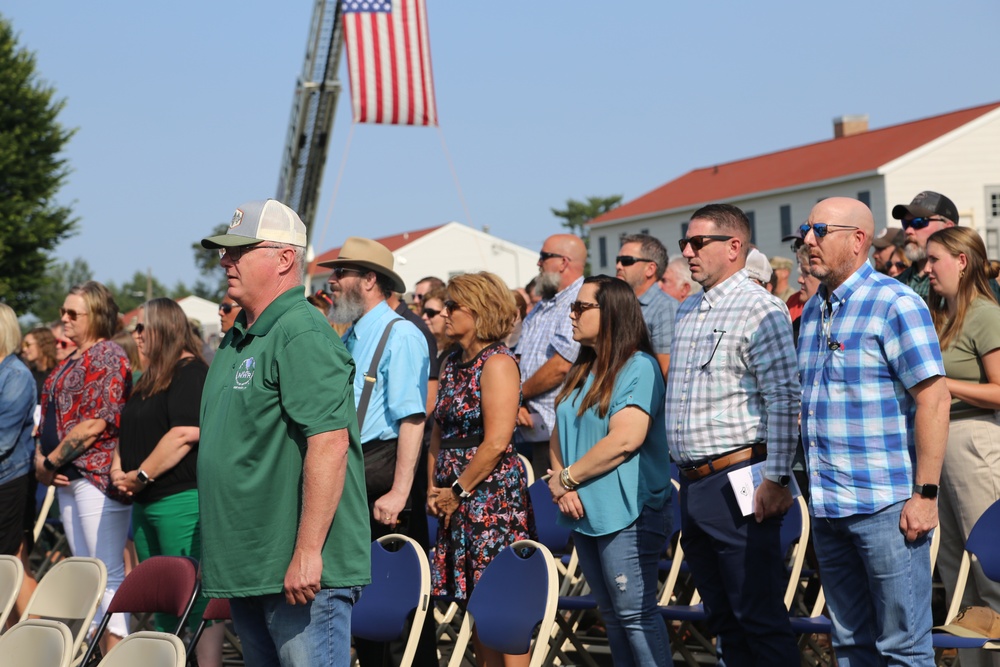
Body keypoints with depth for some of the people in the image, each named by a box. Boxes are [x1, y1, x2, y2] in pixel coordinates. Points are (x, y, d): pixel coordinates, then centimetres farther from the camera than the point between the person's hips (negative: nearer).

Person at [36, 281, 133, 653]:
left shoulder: (107, 356, -10)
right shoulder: (69, 362, 19)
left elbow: (97, 423, -18)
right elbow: (49, 417, 20)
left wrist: (51, 462, -12)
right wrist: (41, 458, 2)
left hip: (97, 475, -10)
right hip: (68, 478, 10)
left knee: (108, 572, -8)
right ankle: (101, 651, 17)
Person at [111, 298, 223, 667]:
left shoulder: (191, 372, -11)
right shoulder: (150, 379, 19)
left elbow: (185, 434, -22)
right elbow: (130, 432, 24)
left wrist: (141, 475, -17)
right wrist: (119, 469, 5)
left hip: (182, 500, -10)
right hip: (147, 502, 10)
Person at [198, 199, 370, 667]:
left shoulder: (303, 336, -15)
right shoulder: (238, 338, 16)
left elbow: (329, 443, -24)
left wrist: (307, 553, -26)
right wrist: (218, 558, 22)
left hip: (300, 574, -10)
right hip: (246, 570, 10)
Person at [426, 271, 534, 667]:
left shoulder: (497, 363, -10)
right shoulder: (452, 364, 15)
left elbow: (496, 442, -16)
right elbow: (439, 431, 19)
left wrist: (459, 491, -10)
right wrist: (433, 487, 8)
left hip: (492, 496, -8)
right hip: (455, 501, 8)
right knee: (474, 603, 9)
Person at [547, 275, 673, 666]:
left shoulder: (639, 367, -11)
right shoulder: (582, 371, 17)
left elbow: (625, 439, -21)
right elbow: (560, 433, 15)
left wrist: (566, 477, -13)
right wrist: (559, 480, -5)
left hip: (626, 513, -8)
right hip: (584, 513, 8)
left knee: (635, 613, -8)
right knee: (611, 614, 12)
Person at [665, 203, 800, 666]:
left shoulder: (760, 310, -10)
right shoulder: (687, 312, 16)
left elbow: (784, 400, -15)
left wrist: (776, 479, -19)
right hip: (692, 485, 9)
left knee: (760, 615, -4)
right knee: (723, 618, 14)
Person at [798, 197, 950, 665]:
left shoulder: (895, 304, -9)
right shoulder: (813, 311, 14)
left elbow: (933, 399, -14)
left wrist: (925, 495, -17)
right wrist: (814, 486, 16)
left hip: (885, 505, -7)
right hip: (827, 509, 8)